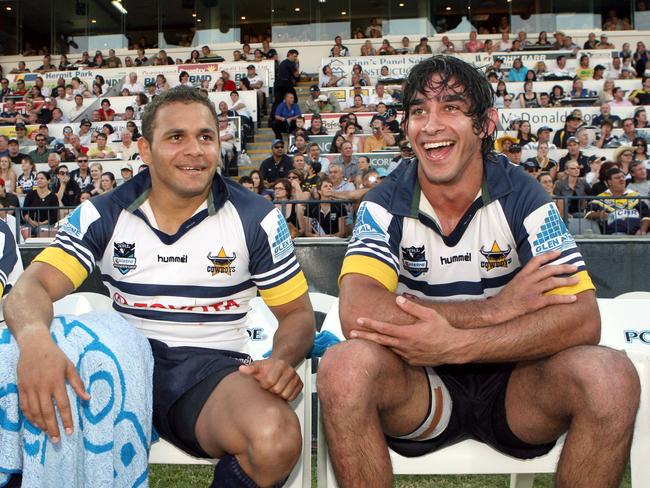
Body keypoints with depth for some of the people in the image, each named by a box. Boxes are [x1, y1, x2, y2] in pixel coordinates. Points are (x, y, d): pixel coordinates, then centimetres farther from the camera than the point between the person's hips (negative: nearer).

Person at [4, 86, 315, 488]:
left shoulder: (256, 218, -2)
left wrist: (282, 360, -21)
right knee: (40, 411, -30)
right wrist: (35, 338, -32)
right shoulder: (104, 215, 2)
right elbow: (34, 286, -7)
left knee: (276, 440, -33)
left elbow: (297, 312, 4)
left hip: (212, 367, 0)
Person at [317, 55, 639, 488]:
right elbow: (356, 313, -24)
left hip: (512, 382, 1)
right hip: (421, 389, 0)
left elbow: (583, 319, -17)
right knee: (344, 367, -31)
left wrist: (454, 345, -28)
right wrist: (494, 309, -24)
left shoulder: (521, 197, -6)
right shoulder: (385, 206, -6)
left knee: (610, 376, -28)